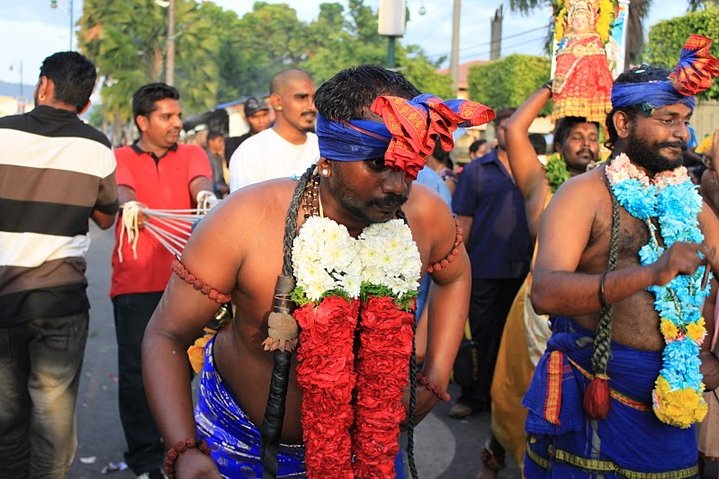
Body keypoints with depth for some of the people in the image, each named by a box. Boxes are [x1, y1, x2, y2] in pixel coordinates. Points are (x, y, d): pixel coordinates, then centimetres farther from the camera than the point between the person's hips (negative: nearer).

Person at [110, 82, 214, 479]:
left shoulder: (192, 155, 11)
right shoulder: (121, 158, 6)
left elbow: (200, 181, -10)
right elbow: (121, 189, -14)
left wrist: (206, 194, -35)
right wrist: (129, 205, -39)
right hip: (135, 282, -1)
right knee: (137, 371, 0)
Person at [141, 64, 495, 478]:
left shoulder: (425, 215, -19)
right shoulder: (245, 223, -28)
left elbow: (455, 275, 5)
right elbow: (166, 337, -18)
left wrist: (436, 377, -4)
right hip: (242, 442, -1)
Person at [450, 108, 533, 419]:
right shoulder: (476, 170, 2)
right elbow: (463, 219, 0)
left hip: (521, 268, 2)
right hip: (483, 268, -2)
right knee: (481, 334, 6)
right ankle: (474, 396, 17)